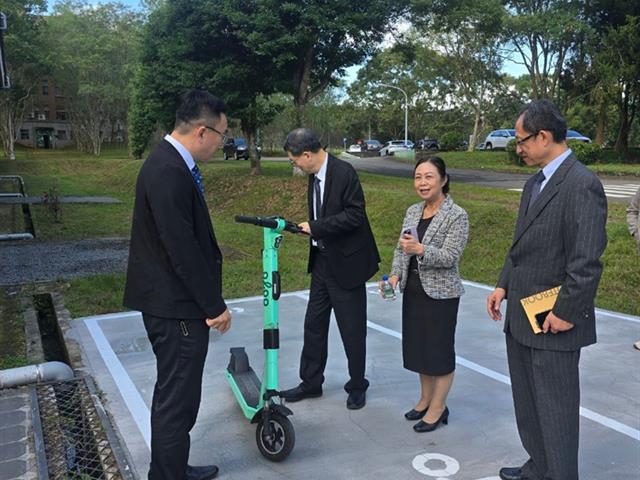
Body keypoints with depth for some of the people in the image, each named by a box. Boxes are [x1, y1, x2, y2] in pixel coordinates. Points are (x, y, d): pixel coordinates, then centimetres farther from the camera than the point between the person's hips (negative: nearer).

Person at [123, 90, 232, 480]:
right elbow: (183, 250, -24)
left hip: (171, 303, 11)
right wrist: (215, 305, -15)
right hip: (176, 308, -11)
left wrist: (210, 300, 16)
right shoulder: (169, 172, -23)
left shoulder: (171, 162, 9)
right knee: (177, 400, 3)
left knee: (173, 396, 22)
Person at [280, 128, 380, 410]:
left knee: (352, 329, 6)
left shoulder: (344, 172, -18)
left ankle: (357, 386, 24)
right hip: (322, 260, 8)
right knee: (314, 323, 14)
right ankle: (311, 382, 29)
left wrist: (315, 227, -21)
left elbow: (355, 215, -23)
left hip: (346, 263, -8)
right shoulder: (315, 175, 7)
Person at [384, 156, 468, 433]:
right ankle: (425, 399, 32)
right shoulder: (412, 211, 7)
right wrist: (395, 275, -6)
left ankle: (438, 408, 20)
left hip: (441, 293, -6)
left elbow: (450, 257, -19)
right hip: (413, 291, 6)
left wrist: (421, 250, -34)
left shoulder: (456, 216, -12)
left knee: (439, 348, 5)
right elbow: (401, 248, 9)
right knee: (418, 346, 15)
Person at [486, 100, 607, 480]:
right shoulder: (535, 183, 12)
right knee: (527, 405, 22)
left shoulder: (582, 185, -18)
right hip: (520, 318, 10)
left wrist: (565, 313, -18)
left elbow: (587, 261, -22)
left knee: (555, 410, 6)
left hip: (553, 322, -9)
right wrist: (504, 286, 9)